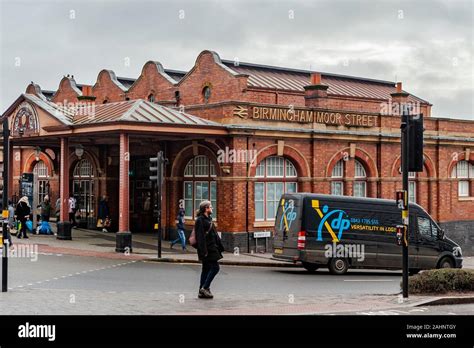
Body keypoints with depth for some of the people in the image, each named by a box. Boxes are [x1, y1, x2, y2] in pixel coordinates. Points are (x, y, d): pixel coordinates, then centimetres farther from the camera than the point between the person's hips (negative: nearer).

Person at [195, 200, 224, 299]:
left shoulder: (208, 219, 15)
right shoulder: (200, 220, -14)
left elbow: (214, 234, 20)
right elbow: (200, 237, -19)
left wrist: (219, 246, 18)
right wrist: (204, 251, -23)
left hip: (211, 248, 10)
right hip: (207, 249, -10)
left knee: (206, 269, 10)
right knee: (215, 267, -11)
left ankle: (202, 291, 14)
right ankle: (205, 287, -6)